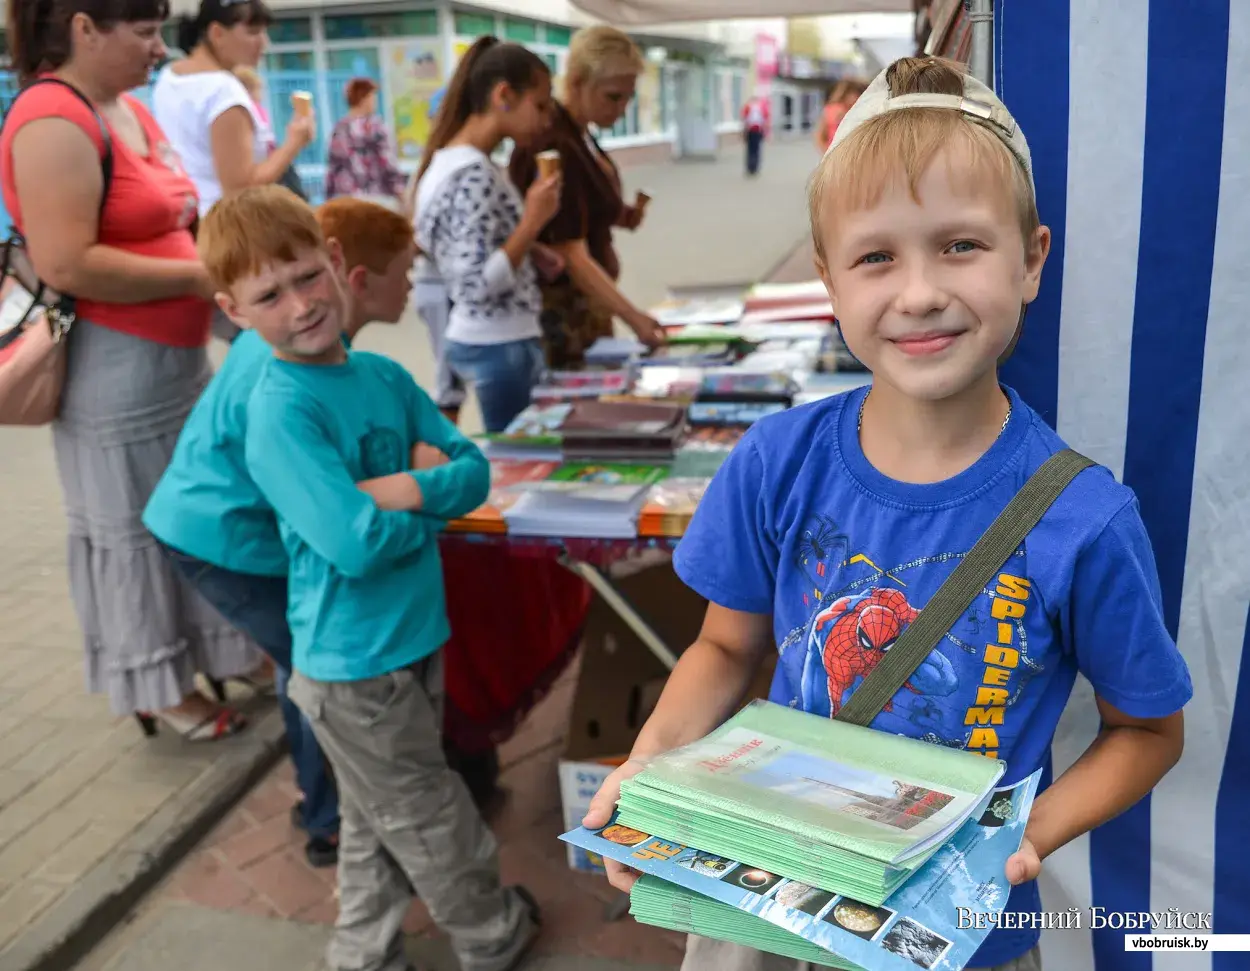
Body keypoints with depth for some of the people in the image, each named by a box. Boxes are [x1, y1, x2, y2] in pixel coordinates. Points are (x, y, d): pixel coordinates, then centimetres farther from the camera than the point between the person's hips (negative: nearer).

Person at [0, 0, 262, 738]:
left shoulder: (132, 111, 13)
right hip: (112, 371, -9)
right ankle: (157, 687, 20)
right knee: (132, 529, 5)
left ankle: (222, 648, 34)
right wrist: (197, 278, -19)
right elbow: (65, 265, -25)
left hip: (179, 358, 9)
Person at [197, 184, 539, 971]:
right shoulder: (281, 412, -21)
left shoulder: (385, 375, 1)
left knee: (380, 825, 23)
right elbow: (357, 544, -28)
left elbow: (475, 472, 0)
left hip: (416, 635, 7)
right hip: (355, 664, -6)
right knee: (430, 819, 15)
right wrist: (429, 498, -12)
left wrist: (404, 488, -18)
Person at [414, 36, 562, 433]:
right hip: (501, 347, -10)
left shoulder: (448, 161, 10)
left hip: (470, 339, 10)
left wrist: (534, 256, 10)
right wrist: (533, 221, -19)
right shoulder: (473, 174, -19)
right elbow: (479, 286, -24)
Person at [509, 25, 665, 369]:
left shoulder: (577, 133, 5)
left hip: (586, 300, 10)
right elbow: (572, 255, -30)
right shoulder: (556, 147, -23)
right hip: (561, 307, -10)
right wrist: (632, 316, -38)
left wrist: (615, 216, 2)